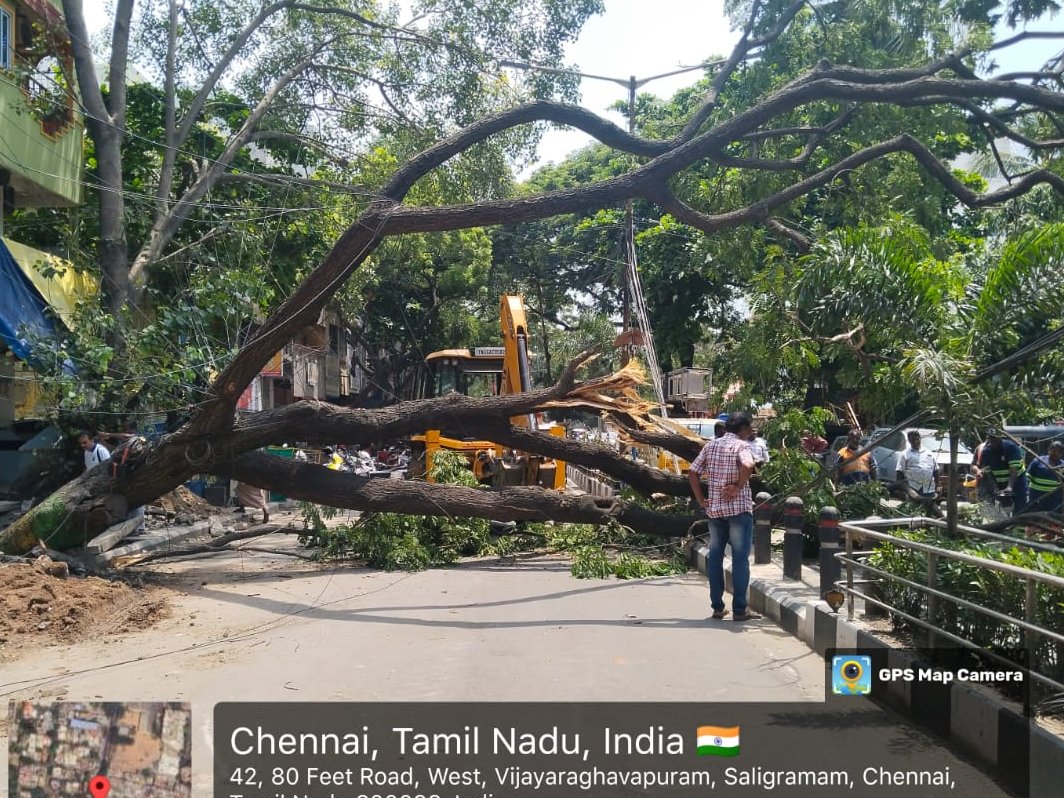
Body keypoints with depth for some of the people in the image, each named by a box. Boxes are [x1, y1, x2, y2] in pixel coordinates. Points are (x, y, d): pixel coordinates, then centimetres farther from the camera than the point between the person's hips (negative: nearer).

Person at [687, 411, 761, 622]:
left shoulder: (711, 445, 8)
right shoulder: (741, 445, -8)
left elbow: (692, 473, 4)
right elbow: (748, 466, -30)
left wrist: (701, 500, 7)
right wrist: (739, 487, -16)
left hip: (714, 508, 5)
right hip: (739, 509, -5)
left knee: (715, 557, 12)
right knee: (740, 559, 1)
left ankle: (717, 607, 15)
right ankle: (739, 609, 3)